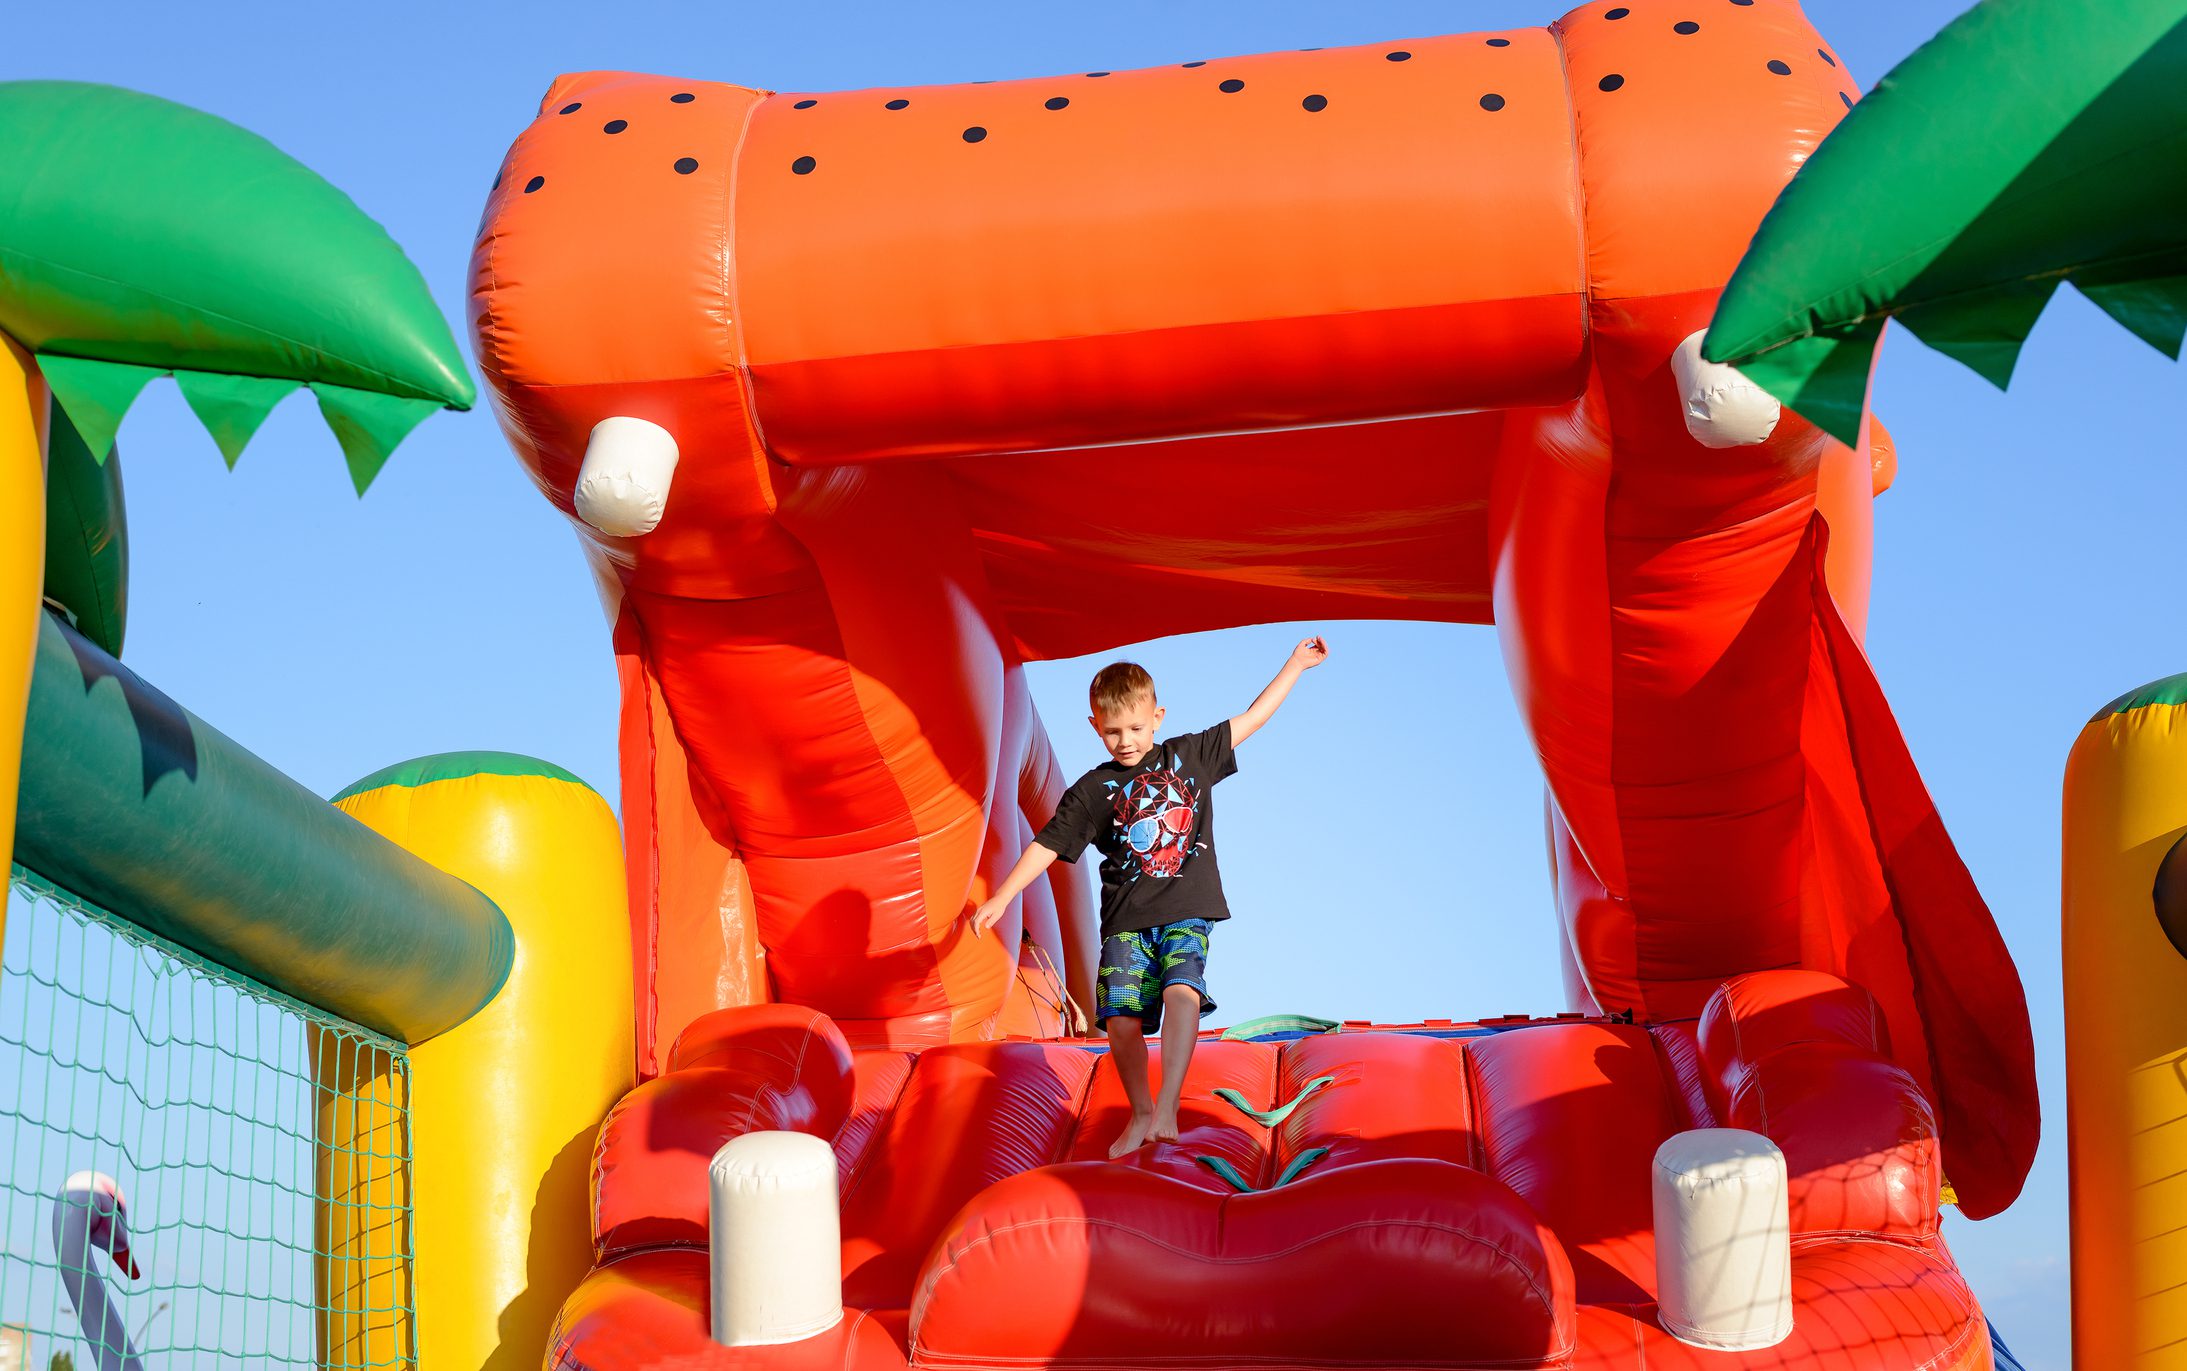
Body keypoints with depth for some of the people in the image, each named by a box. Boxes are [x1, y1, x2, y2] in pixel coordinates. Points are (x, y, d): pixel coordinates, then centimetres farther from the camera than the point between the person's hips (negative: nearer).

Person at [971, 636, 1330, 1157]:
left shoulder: (1191, 754, 9)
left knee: (1182, 992, -27)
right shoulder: (1091, 791, 5)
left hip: (1187, 912, -1)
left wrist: (1297, 663, 17)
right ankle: (1141, 1116, 12)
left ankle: (1167, 1111, -29)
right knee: (1120, 1019, -10)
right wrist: (1001, 898, -3)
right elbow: (1047, 845, 5)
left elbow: (1250, 718, 16)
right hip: (1126, 921, 1)